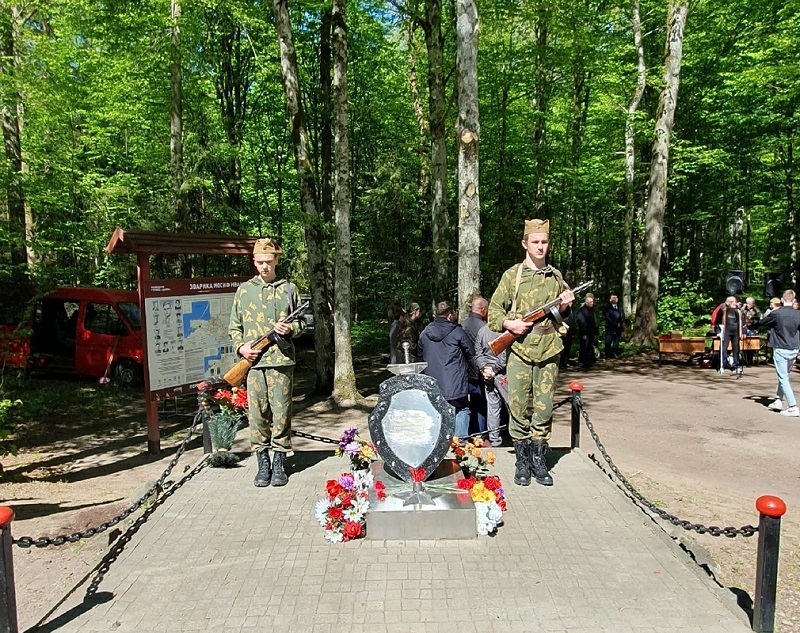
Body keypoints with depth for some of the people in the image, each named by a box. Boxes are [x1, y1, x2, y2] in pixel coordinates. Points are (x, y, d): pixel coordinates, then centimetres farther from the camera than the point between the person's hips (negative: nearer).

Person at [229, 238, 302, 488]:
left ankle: (279, 463, 13)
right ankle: (262, 463, 14)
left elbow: (300, 322, 13)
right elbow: (234, 327, 13)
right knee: (257, 413, 3)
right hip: (253, 361, 1)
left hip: (281, 360, -1)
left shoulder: (288, 288, 9)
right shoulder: (244, 290, 11)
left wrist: (290, 329, -8)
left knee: (281, 413, 2)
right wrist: (241, 347, -4)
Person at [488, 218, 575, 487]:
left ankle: (539, 462, 18)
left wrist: (564, 307, 0)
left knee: (543, 410, 6)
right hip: (519, 352, -2)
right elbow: (494, 311, 3)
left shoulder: (556, 277, 11)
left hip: (549, 353, 2)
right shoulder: (512, 275, 2)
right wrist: (509, 324, -15)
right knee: (519, 409, 2)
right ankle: (522, 462, 15)